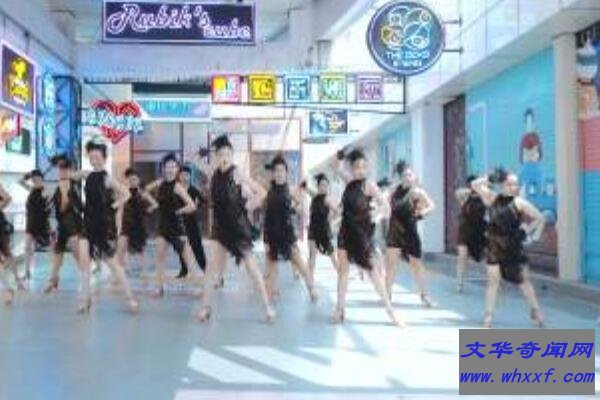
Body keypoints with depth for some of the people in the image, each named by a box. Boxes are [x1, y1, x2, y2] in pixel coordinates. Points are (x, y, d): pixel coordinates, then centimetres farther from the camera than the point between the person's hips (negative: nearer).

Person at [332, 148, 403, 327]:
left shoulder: (369, 185, -10)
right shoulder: (349, 181, 5)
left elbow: (384, 205, -13)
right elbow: (337, 168, 21)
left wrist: (372, 214, -28)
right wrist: (340, 157, 3)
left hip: (362, 233, -5)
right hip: (346, 231, 5)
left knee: (372, 271, -4)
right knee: (342, 269, 6)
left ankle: (390, 309, 3)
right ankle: (340, 309, 13)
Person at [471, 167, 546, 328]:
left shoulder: (519, 203, -4)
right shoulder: (493, 198, 0)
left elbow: (540, 218, 1)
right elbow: (475, 185, 0)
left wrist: (534, 235, -3)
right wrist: (489, 178, -11)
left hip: (514, 246, -1)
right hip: (495, 246, 1)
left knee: (524, 280, 7)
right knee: (493, 280, 1)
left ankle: (536, 311, 23)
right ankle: (488, 316, 7)